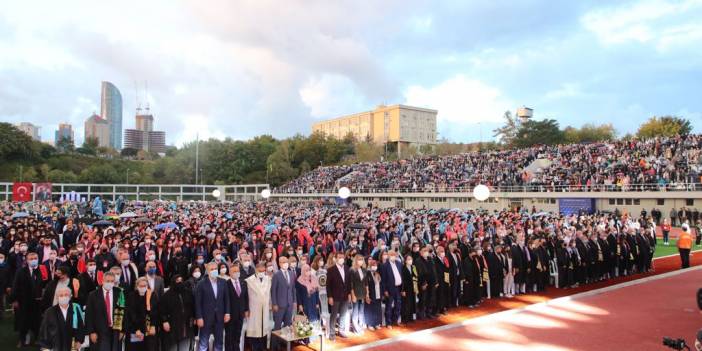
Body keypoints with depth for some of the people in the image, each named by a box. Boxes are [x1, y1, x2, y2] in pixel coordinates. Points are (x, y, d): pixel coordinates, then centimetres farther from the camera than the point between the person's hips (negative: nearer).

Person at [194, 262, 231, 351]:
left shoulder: (223, 282, 4)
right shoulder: (201, 284, -6)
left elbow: (226, 299, 7)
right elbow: (198, 302, -7)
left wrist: (227, 313, -1)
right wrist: (199, 317, -11)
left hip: (220, 318, 3)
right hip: (206, 318, -3)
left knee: (219, 342, 12)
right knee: (203, 343, 3)